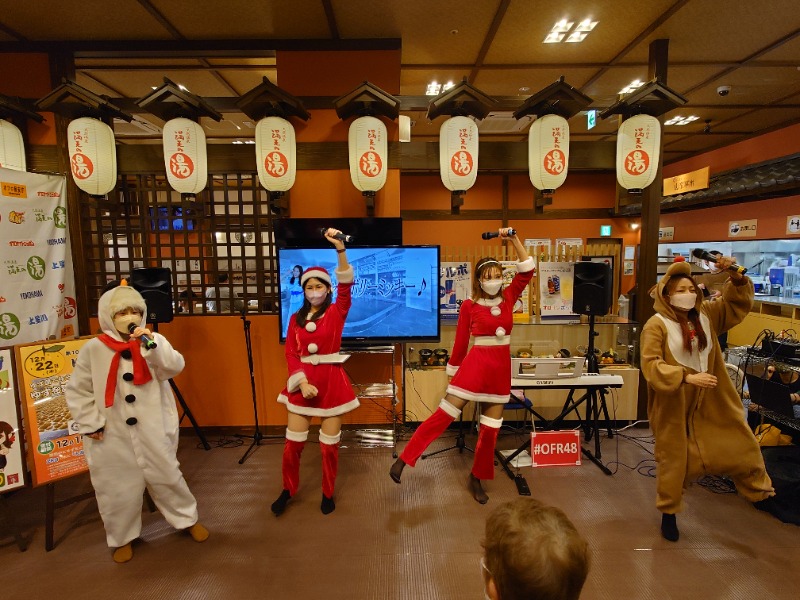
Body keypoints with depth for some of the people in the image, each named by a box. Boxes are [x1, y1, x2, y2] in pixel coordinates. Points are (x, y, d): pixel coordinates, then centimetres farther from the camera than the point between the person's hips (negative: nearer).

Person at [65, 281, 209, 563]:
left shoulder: (153, 341, -5)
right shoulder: (93, 349, -6)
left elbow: (175, 367, -19)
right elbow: (78, 391, 1)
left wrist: (153, 345, -32)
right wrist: (90, 423, -3)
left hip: (152, 430, 0)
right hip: (112, 435, 0)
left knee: (167, 476, 13)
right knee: (118, 488, 13)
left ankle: (189, 519, 35)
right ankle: (123, 538, 38)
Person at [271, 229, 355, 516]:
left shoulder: (336, 312, -2)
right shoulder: (296, 318, 6)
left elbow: (346, 286, -20)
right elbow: (291, 353, 2)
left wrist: (340, 248, -32)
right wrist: (302, 382, -13)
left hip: (332, 380, -2)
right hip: (303, 382, 3)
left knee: (329, 444, 6)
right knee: (293, 443, 7)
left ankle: (328, 493, 29)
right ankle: (288, 490, 33)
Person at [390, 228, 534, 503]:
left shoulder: (508, 298, 5)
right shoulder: (469, 306, -5)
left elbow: (527, 270, 1)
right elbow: (460, 342, 0)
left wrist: (514, 239, -4)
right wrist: (453, 374, 5)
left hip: (501, 368, 4)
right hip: (476, 364, -4)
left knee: (490, 428, 10)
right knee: (444, 414, -9)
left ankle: (476, 479, 27)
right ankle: (403, 460, -1)